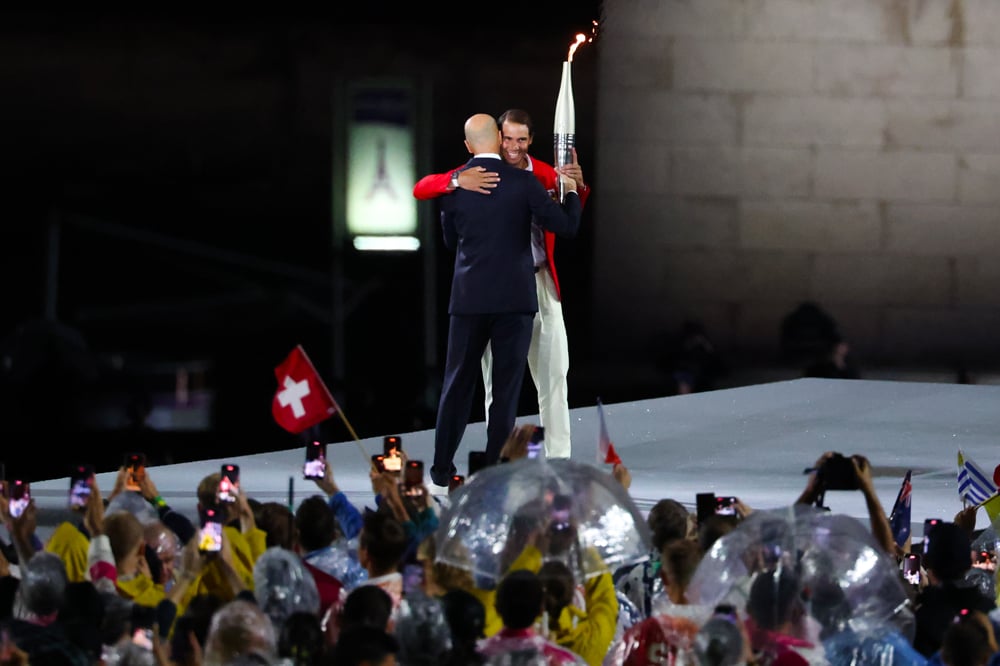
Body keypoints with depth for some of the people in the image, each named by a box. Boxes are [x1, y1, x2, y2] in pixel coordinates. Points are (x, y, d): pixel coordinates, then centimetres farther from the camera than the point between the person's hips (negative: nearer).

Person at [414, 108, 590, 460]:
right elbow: (421, 189, -13)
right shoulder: (480, 174, -6)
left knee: (553, 374, 4)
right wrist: (457, 180, -34)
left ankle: (559, 457, 12)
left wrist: (578, 185, -32)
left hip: (540, 285, 2)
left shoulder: (544, 174, 1)